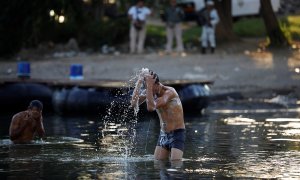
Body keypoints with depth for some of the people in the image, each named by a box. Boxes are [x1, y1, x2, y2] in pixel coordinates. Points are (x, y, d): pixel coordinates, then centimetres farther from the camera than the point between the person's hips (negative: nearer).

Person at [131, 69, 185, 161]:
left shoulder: (169, 92, -22)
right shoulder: (149, 92, 0)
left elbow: (151, 107, -34)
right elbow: (134, 103, -12)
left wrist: (149, 86, -33)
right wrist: (138, 83, -15)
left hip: (177, 133, -7)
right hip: (163, 134, 7)